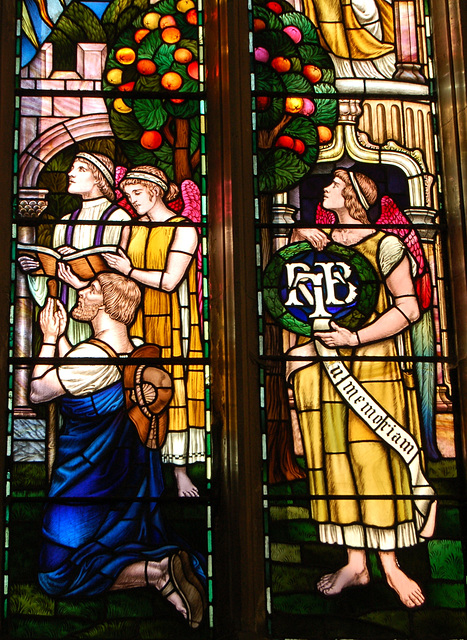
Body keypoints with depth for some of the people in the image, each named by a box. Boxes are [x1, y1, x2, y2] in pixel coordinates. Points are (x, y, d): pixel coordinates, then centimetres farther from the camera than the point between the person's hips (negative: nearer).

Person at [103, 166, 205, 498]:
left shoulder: (183, 230, -5)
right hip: (140, 320, 5)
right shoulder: (134, 229, 14)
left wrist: (129, 271, -6)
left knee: (175, 391, -3)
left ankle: (179, 468, 4)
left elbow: (170, 281, -13)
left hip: (172, 323, -5)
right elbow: (121, 271, 17)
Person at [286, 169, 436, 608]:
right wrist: (299, 236, 4)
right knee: (336, 458, 2)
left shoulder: (384, 245, -4)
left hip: (372, 364, -5)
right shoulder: (321, 239, 12)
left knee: (373, 457, -5)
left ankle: (390, 564, 5)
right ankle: (355, 563, 8)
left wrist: (355, 337, -16)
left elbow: (409, 308, -8)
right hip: (325, 361, 5)